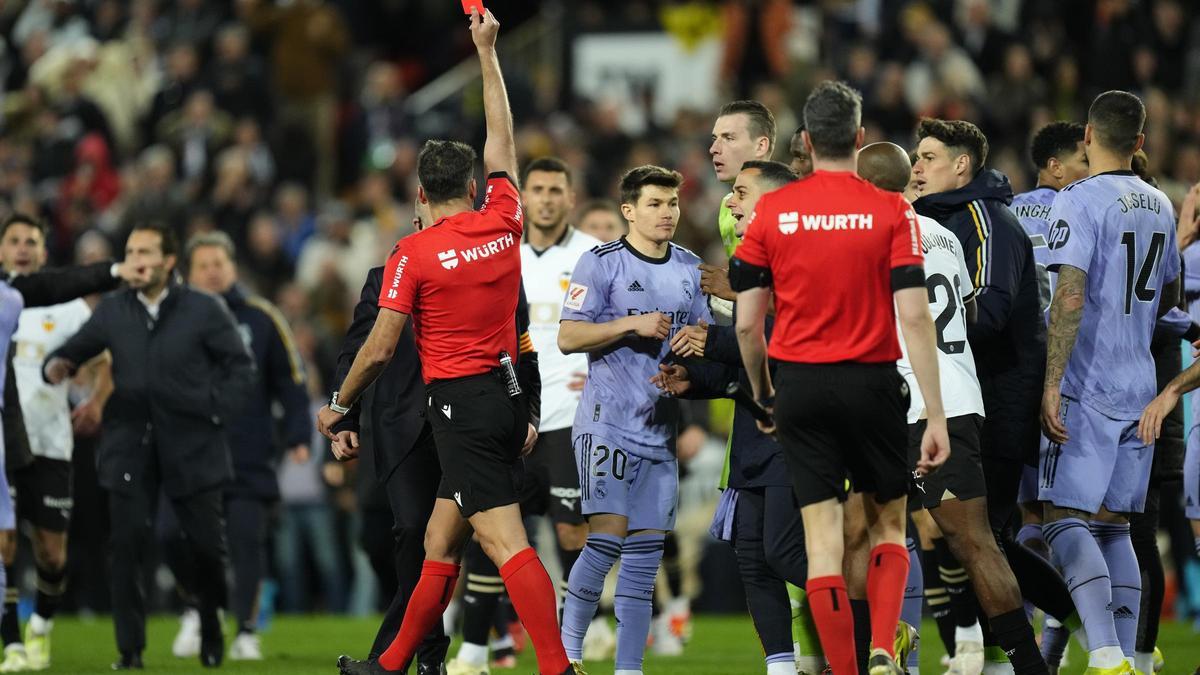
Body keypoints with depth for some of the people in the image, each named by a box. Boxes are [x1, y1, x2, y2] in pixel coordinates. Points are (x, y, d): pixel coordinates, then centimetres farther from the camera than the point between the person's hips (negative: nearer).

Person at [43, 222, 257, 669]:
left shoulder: (204, 311, -1)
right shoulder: (112, 311, 4)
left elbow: (240, 367, 2)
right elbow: (76, 349, 9)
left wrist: (216, 410, -10)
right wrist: (55, 366, -14)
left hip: (190, 446, -1)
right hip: (130, 445, 1)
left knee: (207, 545, 5)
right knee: (126, 545, -8)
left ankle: (212, 632, 28)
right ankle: (130, 648, -1)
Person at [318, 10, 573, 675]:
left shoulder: (412, 254, -11)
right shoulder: (503, 222, 3)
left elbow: (379, 349, -9)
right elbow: (501, 137, 17)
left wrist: (337, 405, 6)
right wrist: (487, 51, 23)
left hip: (459, 404, -7)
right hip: (507, 397, 7)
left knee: (506, 543, -15)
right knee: (440, 541, 16)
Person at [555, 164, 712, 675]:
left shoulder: (689, 268, 14)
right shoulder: (601, 264, -4)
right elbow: (568, 337, -9)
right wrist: (633, 325, -19)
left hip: (660, 429, 6)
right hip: (608, 422, -6)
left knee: (646, 552, 4)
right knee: (606, 540, -15)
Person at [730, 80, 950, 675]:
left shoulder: (770, 212, -1)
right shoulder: (891, 212, -6)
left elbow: (747, 322, 0)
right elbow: (914, 318, -11)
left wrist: (762, 395, 16)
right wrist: (936, 415, -9)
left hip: (800, 383, 1)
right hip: (872, 382, -1)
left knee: (822, 533, 3)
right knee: (888, 522, 15)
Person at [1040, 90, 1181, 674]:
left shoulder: (1080, 202, -12)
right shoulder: (1159, 205, 11)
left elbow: (1070, 297, -20)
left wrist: (1052, 383, -19)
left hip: (1088, 388, -7)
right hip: (1141, 387, 7)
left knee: (1066, 519, -7)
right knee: (1113, 525, 12)